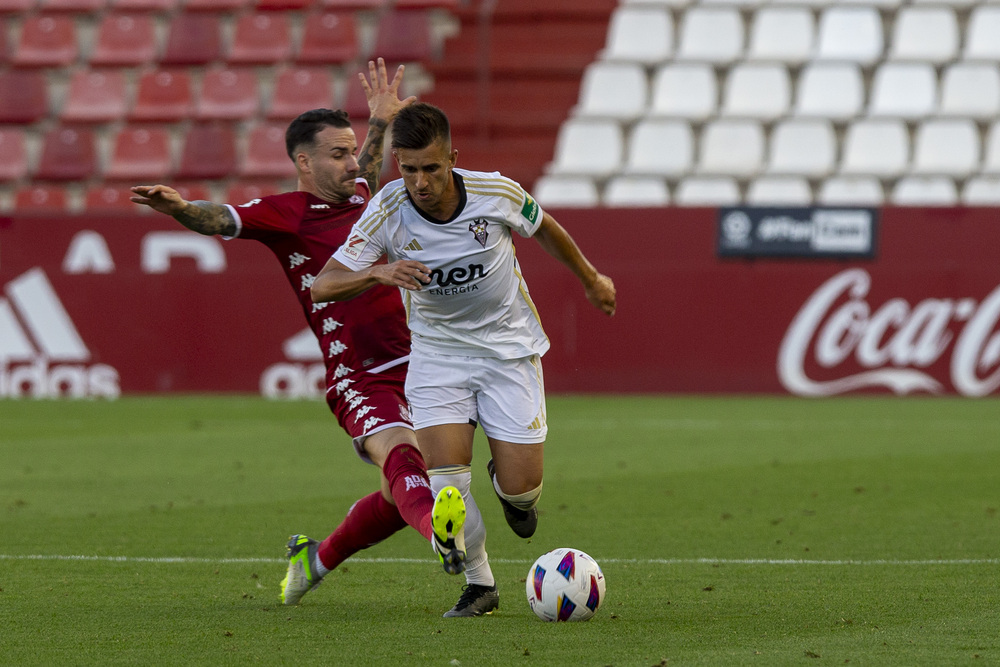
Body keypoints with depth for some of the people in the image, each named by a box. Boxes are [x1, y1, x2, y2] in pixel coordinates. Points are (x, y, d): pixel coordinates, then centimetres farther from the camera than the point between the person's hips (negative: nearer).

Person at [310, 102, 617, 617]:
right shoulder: (387, 213, -20)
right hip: (437, 353, 0)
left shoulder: (496, 193, -19)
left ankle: (508, 487, 33)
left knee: (519, 489, -6)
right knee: (444, 481, -17)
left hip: (509, 347, 0)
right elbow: (322, 287, -23)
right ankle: (479, 584, 5)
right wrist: (378, 272, -42)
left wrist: (591, 279, 19)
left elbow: (544, 229, 5)